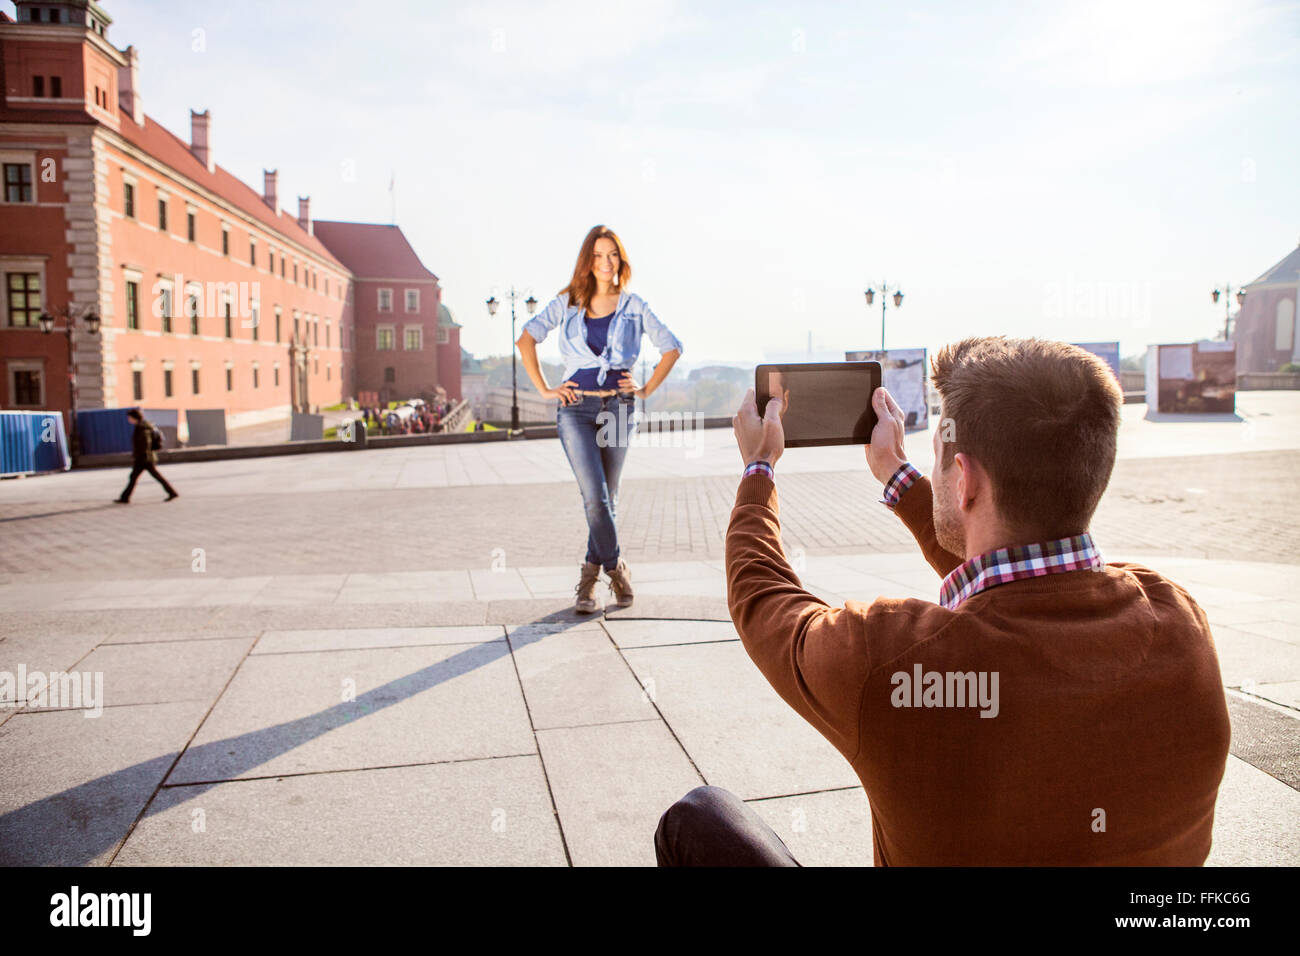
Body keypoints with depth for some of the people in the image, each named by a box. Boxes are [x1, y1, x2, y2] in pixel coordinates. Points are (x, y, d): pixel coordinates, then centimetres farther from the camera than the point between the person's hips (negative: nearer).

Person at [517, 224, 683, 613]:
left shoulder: (634, 306, 6)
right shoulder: (568, 303, 6)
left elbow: (672, 348, 11)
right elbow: (526, 338, 6)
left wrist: (646, 389, 4)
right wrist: (544, 389, 0)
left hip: (619, 408, 1)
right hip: (576, 409, -1)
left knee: (608, 497, 6)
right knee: (594, 496, -13)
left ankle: (590, 575, 21)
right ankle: (616, 568, 5)